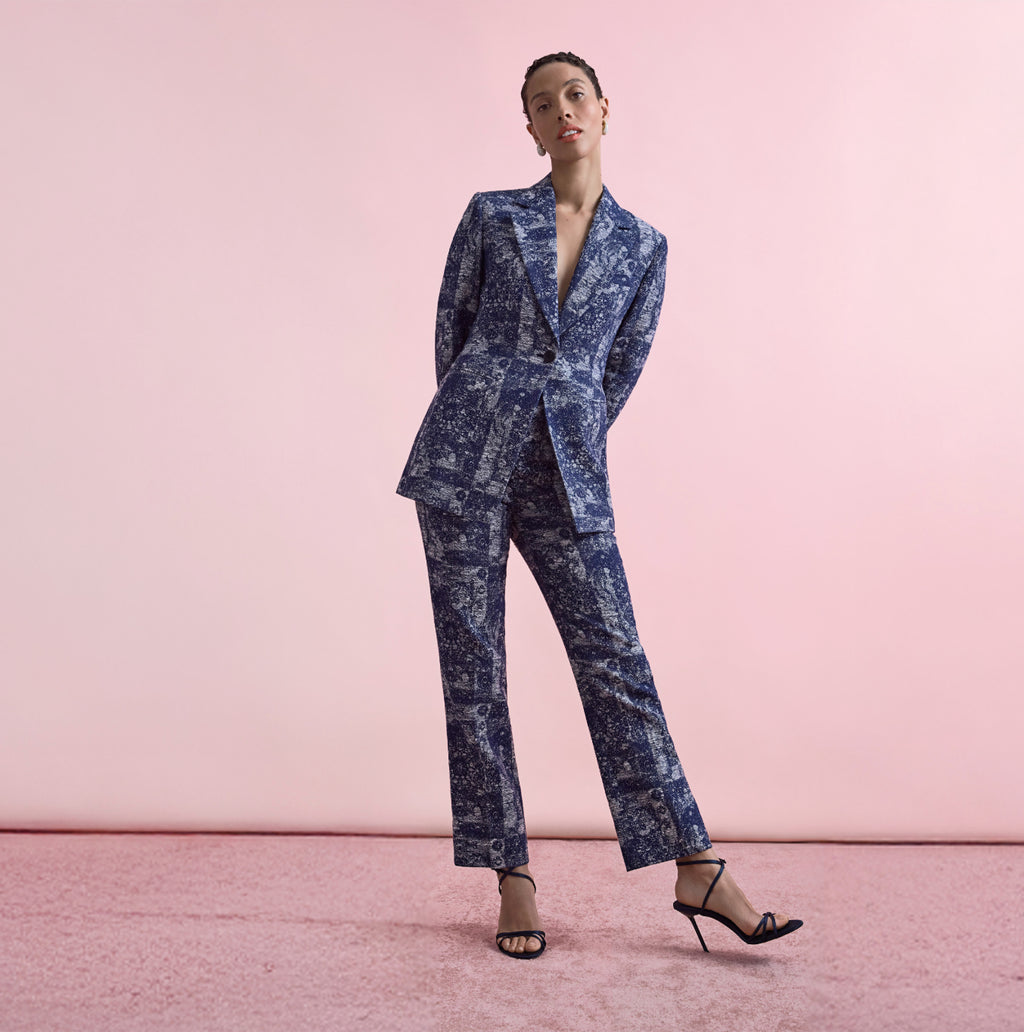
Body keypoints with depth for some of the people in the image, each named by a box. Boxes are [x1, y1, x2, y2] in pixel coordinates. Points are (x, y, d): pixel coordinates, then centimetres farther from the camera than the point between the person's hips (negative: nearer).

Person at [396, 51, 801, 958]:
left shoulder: (644, 245, 11)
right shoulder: (491, 216, 7)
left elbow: (622, 367, 15)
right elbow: (451, 330, 11)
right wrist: (483, 432, 12)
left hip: (569, 472, 1)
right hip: (467, 455, 0)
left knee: (614, 658, -2)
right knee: (472, 666, 0)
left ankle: (696, 871, 5)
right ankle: (512, 875, 11)